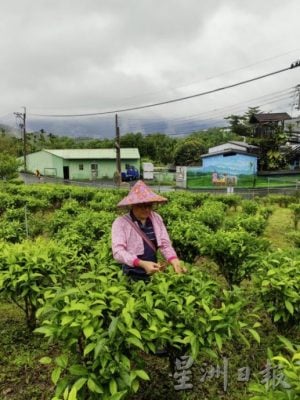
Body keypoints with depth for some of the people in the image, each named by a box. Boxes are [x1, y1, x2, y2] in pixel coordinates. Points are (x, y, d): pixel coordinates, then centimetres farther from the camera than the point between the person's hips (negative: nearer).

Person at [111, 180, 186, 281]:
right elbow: (118, 252, -17)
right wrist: (142, 264, -29)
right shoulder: (121, 222, -10)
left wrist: (175, 261, -17)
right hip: (133, 275, -4)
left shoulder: (156, 218, 3)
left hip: (154, 272, 4)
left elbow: (165, 244, 2)